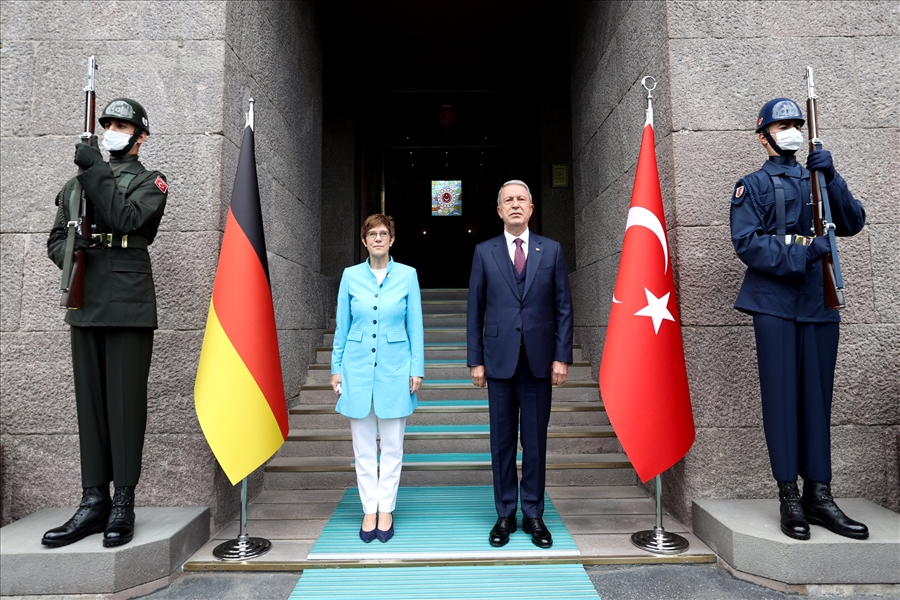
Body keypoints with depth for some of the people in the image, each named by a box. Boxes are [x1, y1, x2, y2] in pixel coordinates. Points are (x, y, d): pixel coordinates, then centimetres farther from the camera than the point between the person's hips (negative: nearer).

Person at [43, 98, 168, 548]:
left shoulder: (150, 181, 7)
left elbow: (127, 219, -12)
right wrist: (69, 248, -3)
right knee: (90, 401, 7)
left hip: (129, 306, -5)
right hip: (86, 305, 5)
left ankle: (123, 505, 6)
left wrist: (95, 169, -9)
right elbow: (55, 239, 20)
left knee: (126, 401, -3)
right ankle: (94, 502, 15)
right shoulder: (77, 181, 22)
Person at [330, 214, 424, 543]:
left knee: (392, 445, 7)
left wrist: (417, 369, -2)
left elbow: (415, 327, 2)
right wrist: (336, 368, 4)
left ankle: (386, 510, 22)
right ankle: (369, 510, 22)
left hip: (394, 369, -1)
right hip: (358, 368, 1)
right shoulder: (351, 276, 3)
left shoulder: (407, 275, 0)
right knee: (363, 445, 9)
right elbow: (342, 326, 7)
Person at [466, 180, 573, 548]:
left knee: (535, 441, 7)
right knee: (502, 441, 8)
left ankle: (534, 515, 21)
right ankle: (505, 514, 21)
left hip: (539, 359, 0)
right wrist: (475, 360, 0)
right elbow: (475, 310, 5)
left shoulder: (551, 250, 7)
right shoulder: (484, 252, 6)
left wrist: (562, 357, -3)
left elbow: (564, 308, 5)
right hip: (500, 359, 0)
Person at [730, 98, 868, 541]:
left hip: (820, 302, 5)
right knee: (782, 397, -2)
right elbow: (746, 242, -9)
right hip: (775, 304, -5)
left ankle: (819, 495, 16)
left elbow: (853, 223, 6)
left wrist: (831, 179, -5)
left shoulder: (818, 178, 19)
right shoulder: (753, 185, 5)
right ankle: (790, 497, 7)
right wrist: (801, 254, -19)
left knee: (818, 397, 7)